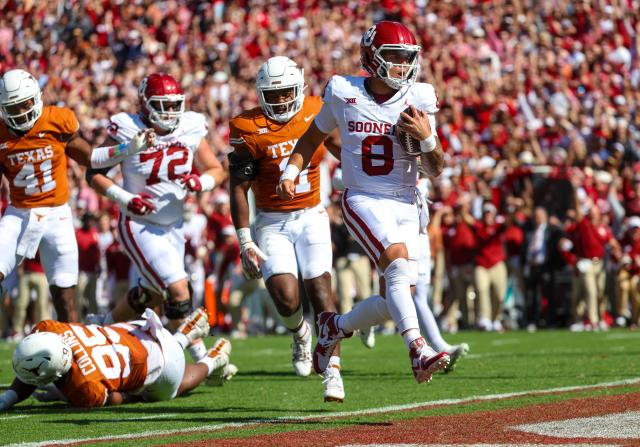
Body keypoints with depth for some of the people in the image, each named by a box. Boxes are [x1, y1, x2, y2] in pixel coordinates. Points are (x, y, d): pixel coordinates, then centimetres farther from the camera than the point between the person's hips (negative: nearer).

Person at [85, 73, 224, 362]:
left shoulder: (191, 129, -6)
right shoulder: (129, 130, -17)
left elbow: (216, 170, 4)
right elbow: (94, 173, -9)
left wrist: (199, 183, -18)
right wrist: (124, 198, -21)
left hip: (174, 225, 6)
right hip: (139, 226, -6)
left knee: (152, 292, 20)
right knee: (178, 291, -15)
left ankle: (106, 326, 44)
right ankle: (201, 357, -3)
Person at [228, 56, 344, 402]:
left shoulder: (317, 113, -1)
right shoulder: (249, 129, -9)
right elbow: (239, 189, -7)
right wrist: (245, 242, -11)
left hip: (311, 217, 1)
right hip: (271, 223, -1)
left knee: (320, 292, -12)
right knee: (285, 297, -16)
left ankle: (333, 372, -10)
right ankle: (299, 333, 20)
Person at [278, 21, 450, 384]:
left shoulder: (419, 99, 0)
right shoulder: (344, 94, -3)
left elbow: (436, 170, 4)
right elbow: (313, 138, 16)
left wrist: (426, 138, -15)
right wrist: (291, 173, 1)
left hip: (406, 205, 3)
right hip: (363, 201, -3)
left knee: (396, 299, -2)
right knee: (398, 258, -31)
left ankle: (336, 326, 26)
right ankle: (418, 350, -39)